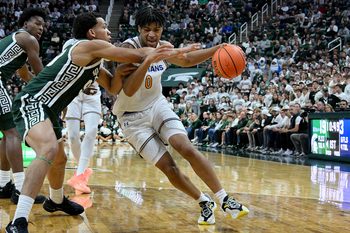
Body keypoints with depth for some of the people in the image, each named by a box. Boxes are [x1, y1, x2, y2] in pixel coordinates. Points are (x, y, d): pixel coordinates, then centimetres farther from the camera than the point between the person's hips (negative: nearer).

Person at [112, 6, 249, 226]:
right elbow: (128, 91, -34)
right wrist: (148, 60, -45)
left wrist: (218, 49, -4)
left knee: (187, 148, -17)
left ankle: (225, 199, -12)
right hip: (132, 116, -4)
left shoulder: (164, 48, -6)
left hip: (157, 105, 4)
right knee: (168, 167, -8)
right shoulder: (129, 48, -24)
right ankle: (205, 202, 11)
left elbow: (187, 60, 11)